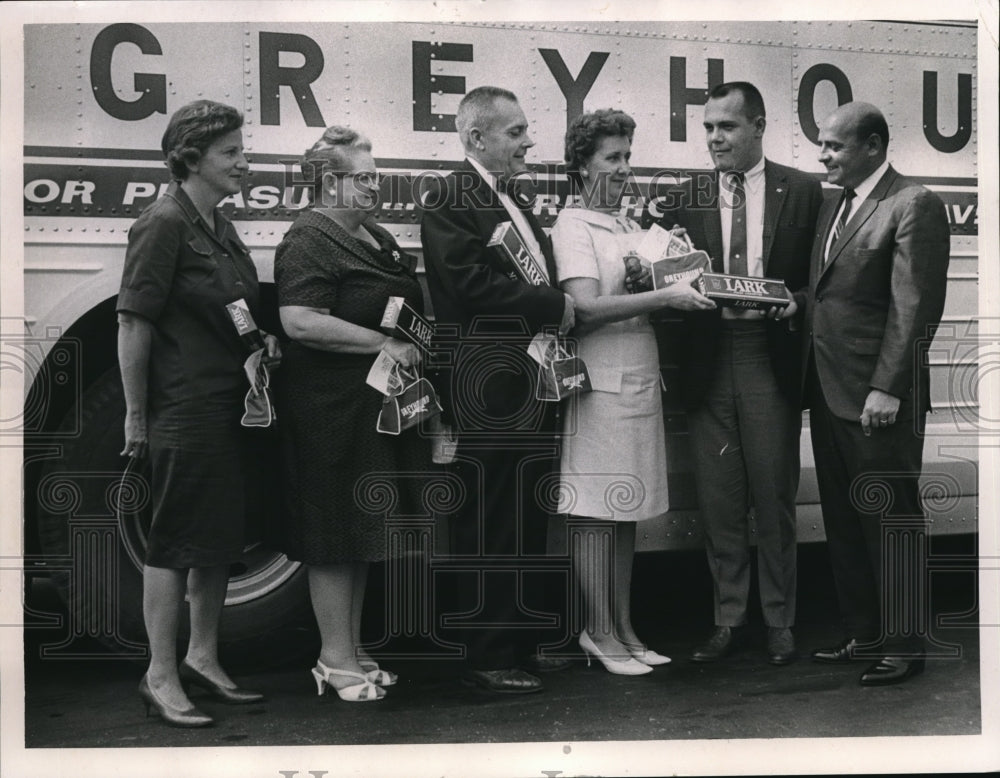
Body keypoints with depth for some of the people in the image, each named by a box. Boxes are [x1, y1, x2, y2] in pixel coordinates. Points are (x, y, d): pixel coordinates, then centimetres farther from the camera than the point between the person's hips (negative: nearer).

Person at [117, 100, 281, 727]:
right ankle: (161, 676, 9)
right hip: (186, 410, -9)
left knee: (224, 535, 14)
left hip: (232, 405, 9)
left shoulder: (221, 228, 14)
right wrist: (136, 416, -15)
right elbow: (134, 323, -15)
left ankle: (203, 658, 26)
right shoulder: (164, 224, -12)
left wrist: (264, 338, 6)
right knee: (177, 540, -1)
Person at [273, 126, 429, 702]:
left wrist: (417, 343, 13)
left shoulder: (375, 237, 17)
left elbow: (402, 308, 32)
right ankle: (335, 661, 7)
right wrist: (383, 344, -22)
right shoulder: (310, 241, -12)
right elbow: (300, 322, -25)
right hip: (332, 409, -9)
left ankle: (353, 650, 25)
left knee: (362, 528, 15)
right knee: (336, 532, -2)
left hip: (378, 409, 10)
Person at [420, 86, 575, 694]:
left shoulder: (515, 203, 21)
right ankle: (488, 659, 6)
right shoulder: (451, 199, -8)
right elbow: (471, 284, -20)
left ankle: (522, 643, 26)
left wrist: (562, 317, 7)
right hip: (489, 394, -9)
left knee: (529, 524, 15)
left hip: (533, 388, 9)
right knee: (491, 529, -3)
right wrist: (557, 308, -14)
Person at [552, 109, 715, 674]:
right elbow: (587, 308, -17)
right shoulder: (574, 225, -6)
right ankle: (599, 633, 7)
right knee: (595, 512, -2)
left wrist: (686, 292, 0)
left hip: (640, 381, 8)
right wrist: (665, 297, -20)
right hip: (599, 383, -8)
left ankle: (623, 629, 18)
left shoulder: (630, 225, 18)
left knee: (627, 511, 11)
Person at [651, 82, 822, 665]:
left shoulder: (802, 191, 4)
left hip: (771, 358, -2)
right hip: (709, 360, 2)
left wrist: (796, 301, -12)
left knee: (774, 496, 4)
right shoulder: (688, 199, 8)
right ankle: (729, 619, 18)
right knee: (719, 501, 6)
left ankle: (780, 623, 16)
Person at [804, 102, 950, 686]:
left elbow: (914, 308, -16)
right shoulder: (835, 206, 16)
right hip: (829, 391, 9)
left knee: (889, 521, 0)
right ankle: (863, 634, 26)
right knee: (844, 521, 14)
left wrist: (886, 389, -20)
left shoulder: (913, 205, -10)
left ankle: (903, 647, 12)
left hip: (879, 399, -8)